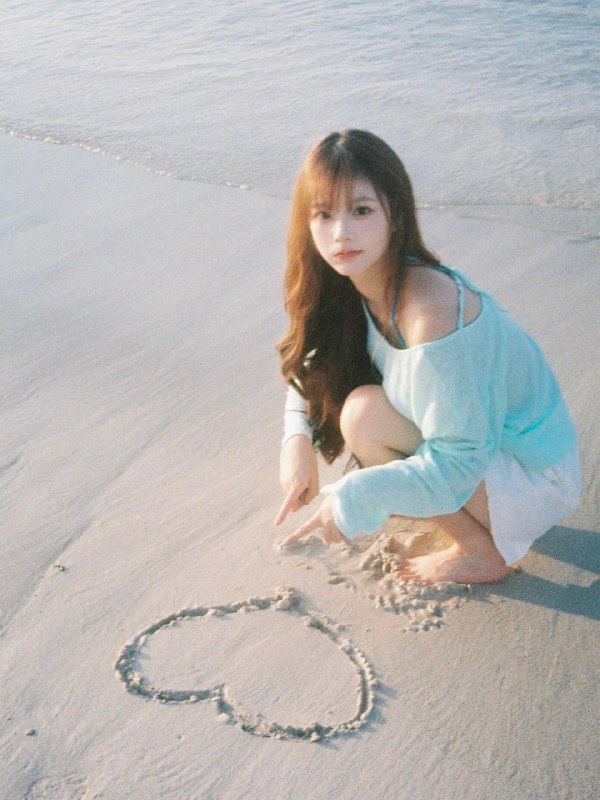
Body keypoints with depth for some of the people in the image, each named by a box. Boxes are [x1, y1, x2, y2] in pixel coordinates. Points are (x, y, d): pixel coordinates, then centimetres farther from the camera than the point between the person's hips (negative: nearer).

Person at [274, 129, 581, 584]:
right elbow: (312, 369, 6)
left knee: (364, 415, -24)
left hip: (536, 479, -8)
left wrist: (353, 498, -27)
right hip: (478, 446, 8)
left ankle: (484, 551, -3)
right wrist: (298, 437, -13)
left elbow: (459, 460, -30)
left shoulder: (429, 308, -32)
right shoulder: (359, 287, -7)